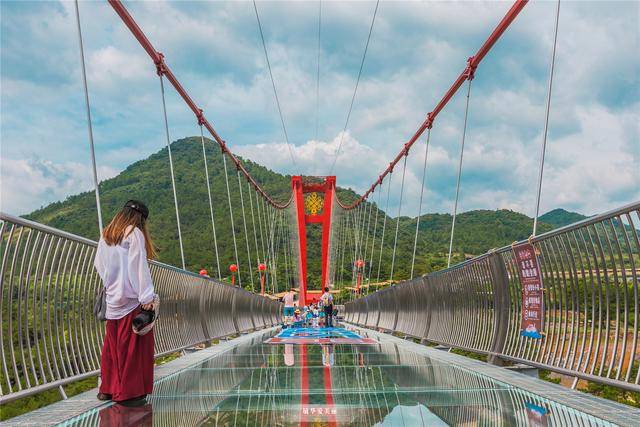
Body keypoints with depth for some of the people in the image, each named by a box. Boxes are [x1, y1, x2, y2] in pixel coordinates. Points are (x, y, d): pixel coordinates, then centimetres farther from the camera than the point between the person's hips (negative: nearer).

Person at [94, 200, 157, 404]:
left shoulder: (106, 235, 14)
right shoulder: (134, 233, -7)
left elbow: (99, 264, 15)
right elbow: (139, 266, -14)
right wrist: (147, 297, -15)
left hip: (112, 300, 7)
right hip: (132, 299, -7)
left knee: (112, 345, 15)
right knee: (132, 346, 0)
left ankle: (107, 389, 23)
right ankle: (129, 392, 3)